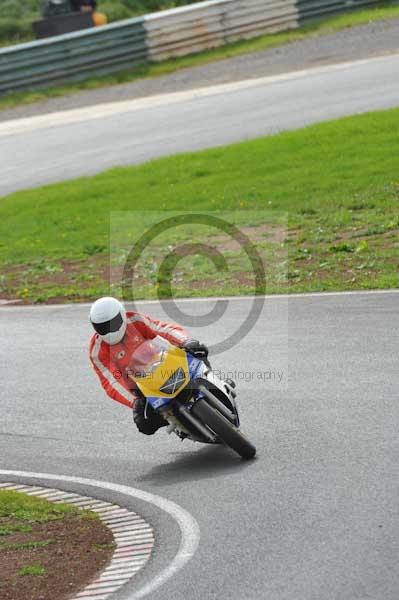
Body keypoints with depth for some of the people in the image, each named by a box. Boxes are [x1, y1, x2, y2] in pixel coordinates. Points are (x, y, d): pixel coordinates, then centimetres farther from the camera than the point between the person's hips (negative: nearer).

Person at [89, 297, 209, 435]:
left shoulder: (134, 321, -14)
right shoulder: (98, 351, -17)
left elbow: (164, 329, -25)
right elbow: (110, 382, -24)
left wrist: (187, 341, -46)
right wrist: (134, 402, -40)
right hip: (139, 389, -2)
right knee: (145, 425, -25)